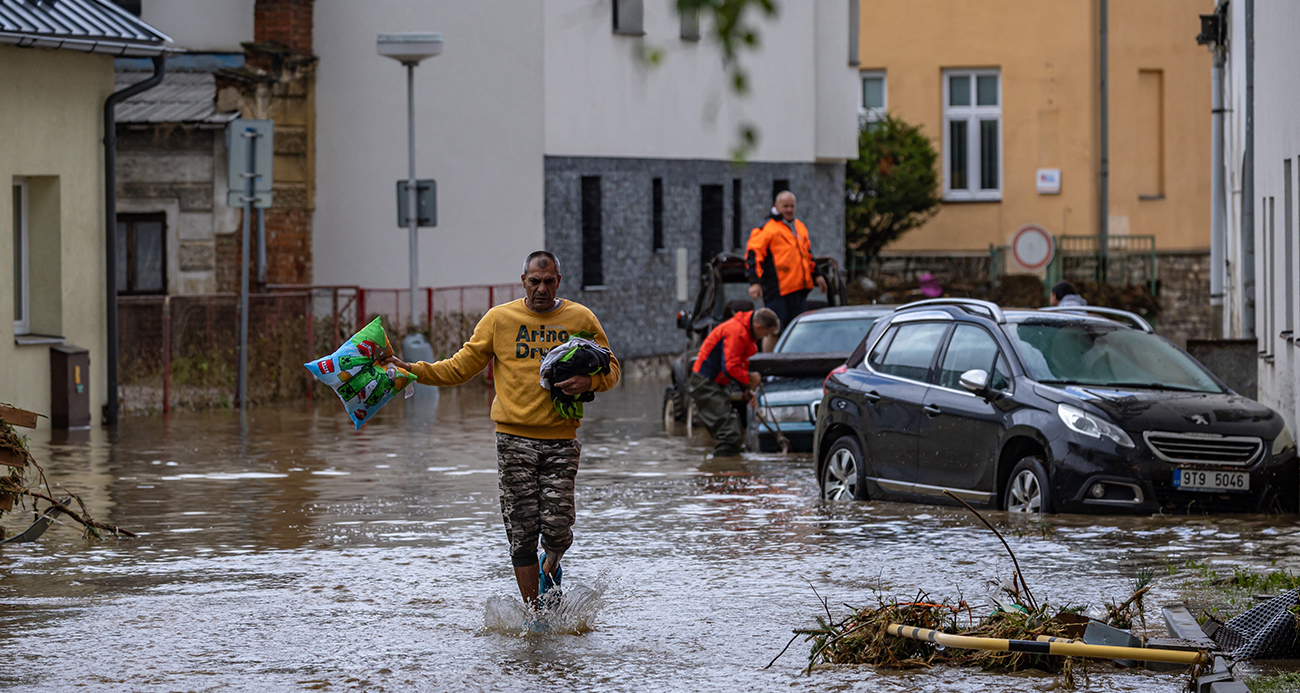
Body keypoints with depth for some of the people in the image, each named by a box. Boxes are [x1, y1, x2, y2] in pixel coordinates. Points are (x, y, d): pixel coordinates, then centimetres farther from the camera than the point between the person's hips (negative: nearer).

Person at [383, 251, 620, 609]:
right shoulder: (499, 319, 6)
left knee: (556, 528, -8)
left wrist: (588, 381, -11)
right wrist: (412, 371, -3)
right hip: (515, 437, 0)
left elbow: (610, 369, 11)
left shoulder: (580, 319, 6)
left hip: (561, 441, 0)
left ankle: (552, 564, 29)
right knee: (521, 531, -1)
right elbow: (460, 367, 8)